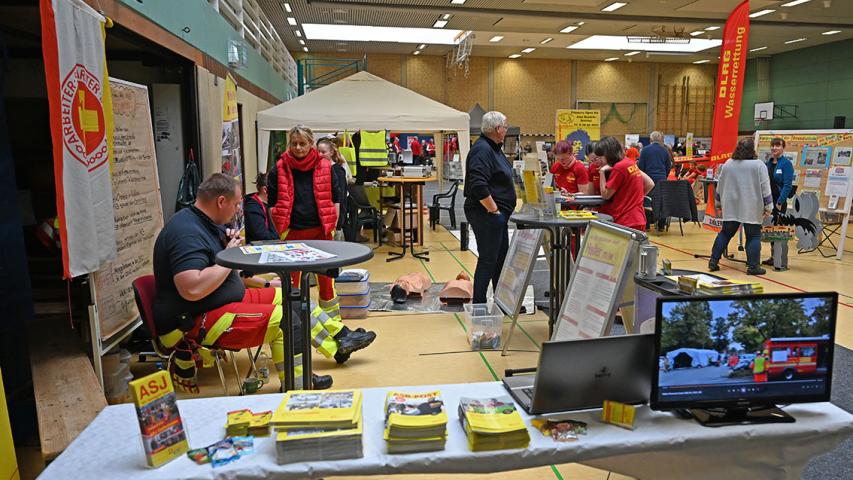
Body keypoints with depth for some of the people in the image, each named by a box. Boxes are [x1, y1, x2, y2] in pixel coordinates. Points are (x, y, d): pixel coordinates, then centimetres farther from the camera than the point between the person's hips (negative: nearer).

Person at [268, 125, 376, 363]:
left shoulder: (325, 167, 2)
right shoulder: (279, 170, 1)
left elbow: (335, 200, 5)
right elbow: (273, 205, 2)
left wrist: (330, 228, -3)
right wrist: (283, 232, -6)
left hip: (320, 232, 0)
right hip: (292, 234, 0)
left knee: (326, 279, 7)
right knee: (291, 283, 8)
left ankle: (335, 326, 20)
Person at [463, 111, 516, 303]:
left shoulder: (493, 147, 15)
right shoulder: (482, 150, -19)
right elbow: (478, 186, -29)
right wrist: (493, 209, -21)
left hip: (497, 215, 11)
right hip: (486, 214, -11)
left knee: (501, 258, 17)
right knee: (488, 260, -4)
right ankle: (479, 305, 6)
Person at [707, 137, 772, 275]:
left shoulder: (727, 164, 4)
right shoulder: (759, 165, -7)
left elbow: (720, 185, 10)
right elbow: (765, 188, -8)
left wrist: (719, 202, 20)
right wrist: (768, 206, -3)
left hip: (731, 207, 4)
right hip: (752, 209, -4)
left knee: (725, 233, 11)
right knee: (753, 236, 3)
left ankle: (713, 261, 10)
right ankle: (753, 266, 3)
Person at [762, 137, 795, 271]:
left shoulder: (786, 163, -8)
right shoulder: (768, 163, 11)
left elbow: (787, 185, -13)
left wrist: (780, 202, -18)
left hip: (780, 201, -7)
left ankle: (782, 263, -3)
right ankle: (773, 257, 26)